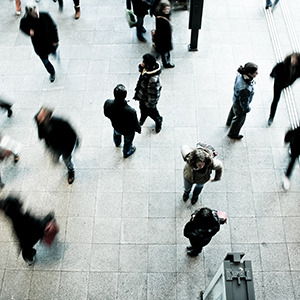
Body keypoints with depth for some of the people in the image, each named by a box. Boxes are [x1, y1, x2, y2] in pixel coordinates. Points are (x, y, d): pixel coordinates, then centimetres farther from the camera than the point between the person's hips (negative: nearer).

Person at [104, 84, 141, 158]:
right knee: (128, 141, 32)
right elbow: (135, 124, -25)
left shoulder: (108, 104, -35)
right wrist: (139, 129, -3)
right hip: (128, 131, -3)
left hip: (116, 126, 4)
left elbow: (106, 114, -11)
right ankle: (126, 153, 65)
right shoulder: (130, 111, -46)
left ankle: (117, 143, 75)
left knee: (116, 134, 40)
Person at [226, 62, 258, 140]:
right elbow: (243, 101, -30)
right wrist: (247, 109, -10)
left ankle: (229, 122, 70)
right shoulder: (244, 89, -47)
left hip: (236, 98, 7)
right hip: (240, 105, -7)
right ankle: (233, 134, 53)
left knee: (234, 110, 37)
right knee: (240, 118, 23)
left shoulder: (241, 74, -26)